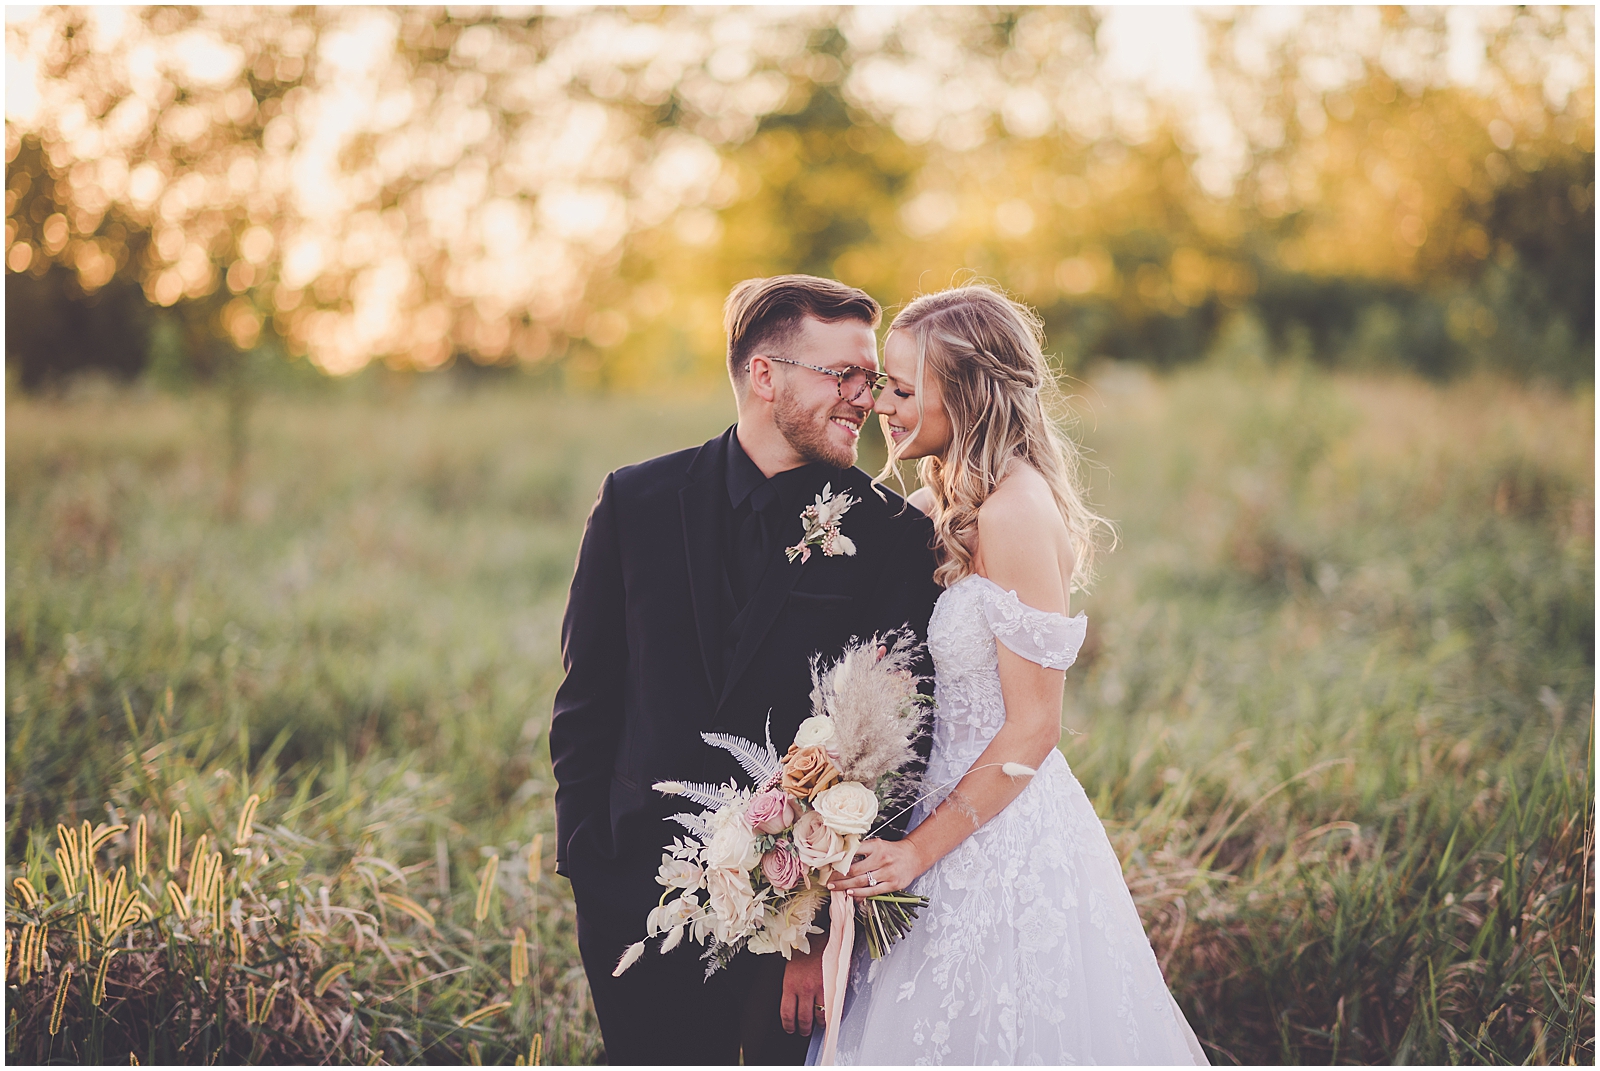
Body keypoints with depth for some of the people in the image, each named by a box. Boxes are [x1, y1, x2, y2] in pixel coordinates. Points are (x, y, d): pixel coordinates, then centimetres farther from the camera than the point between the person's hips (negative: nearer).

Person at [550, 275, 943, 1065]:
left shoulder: (893, 535, -5)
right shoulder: (637, 502, 1)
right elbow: (586, 697, 6)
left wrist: (829, 922, -13)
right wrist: (584, 859, 1)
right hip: (641, 894, 1)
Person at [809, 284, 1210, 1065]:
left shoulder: (1016, 510, -18)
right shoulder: (947, 506, 8)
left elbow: (1032, 728, -19)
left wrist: (919, 849, -18)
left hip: (1004, 845, -8)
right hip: (963, 819, 8)